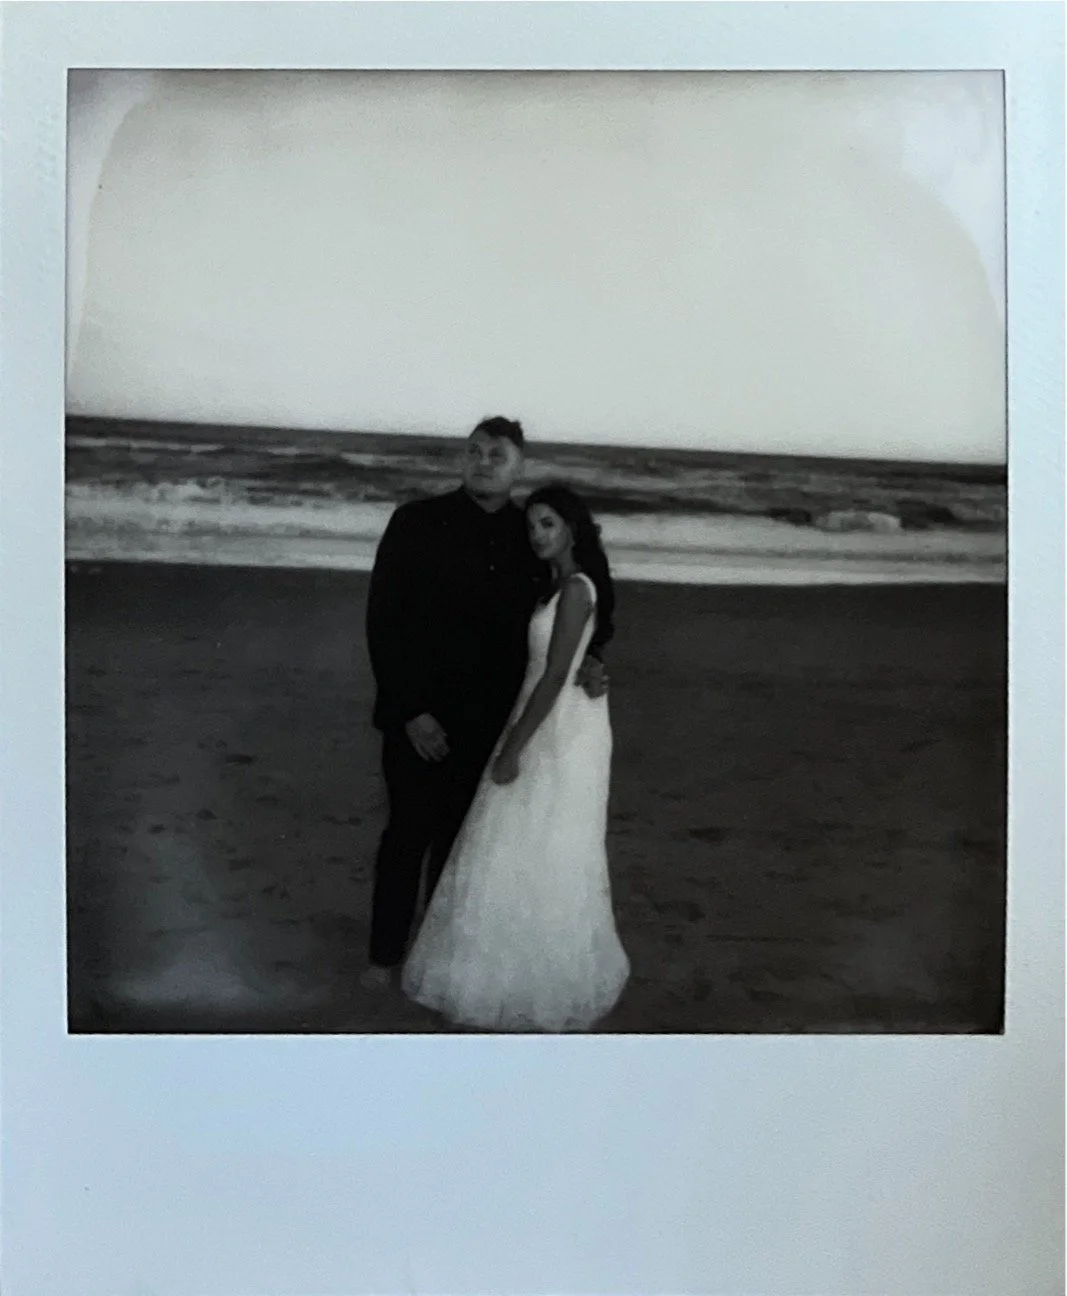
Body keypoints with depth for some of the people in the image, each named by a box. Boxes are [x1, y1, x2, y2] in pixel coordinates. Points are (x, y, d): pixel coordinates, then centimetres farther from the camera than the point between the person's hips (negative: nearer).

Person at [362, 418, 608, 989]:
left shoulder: (530, 535, 1)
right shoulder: (418, 522, -9)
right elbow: (383, 619, -10)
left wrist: (589, 657, -9)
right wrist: (410, 710, -15)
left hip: (488, 721, 3)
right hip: (419, 717, -2)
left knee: (460, 835, 14)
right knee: (409, 832, 9)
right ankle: (386, 953, 26)